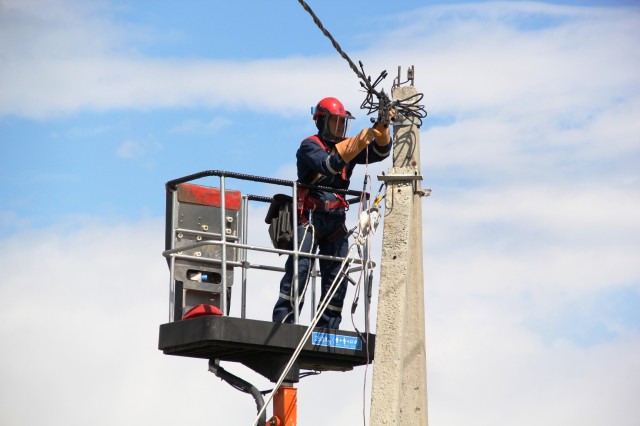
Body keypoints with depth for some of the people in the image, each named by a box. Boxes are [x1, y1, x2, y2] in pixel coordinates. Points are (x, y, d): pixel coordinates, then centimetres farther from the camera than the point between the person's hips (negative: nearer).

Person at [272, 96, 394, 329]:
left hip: (336, 221, 7)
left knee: (337, 277, 4)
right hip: (311, 217, -7)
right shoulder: (310, 146, -4)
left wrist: (383, 126, -19)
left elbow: (380, 151, 0)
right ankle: (282, 324, -20)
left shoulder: (349, 146, 14)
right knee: (299, 269, -17)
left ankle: (327, 330, 8)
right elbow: (330, 164, -23)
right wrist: (361, 139, -31)